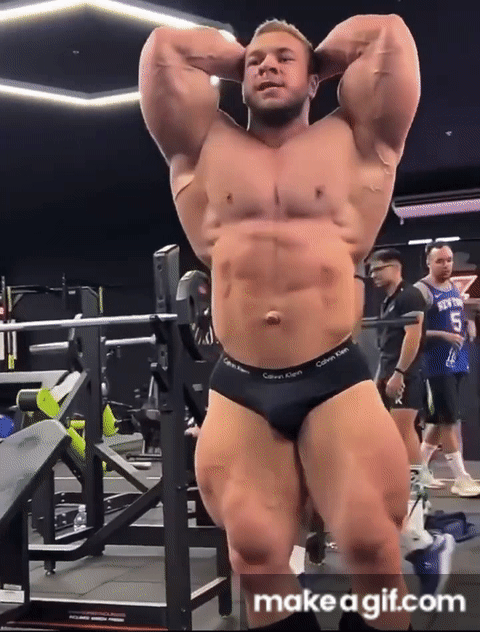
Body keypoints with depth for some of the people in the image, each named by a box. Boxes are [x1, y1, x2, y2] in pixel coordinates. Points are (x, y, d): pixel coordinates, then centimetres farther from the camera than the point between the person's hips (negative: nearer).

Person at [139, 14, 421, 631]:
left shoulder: (353, 141, 10)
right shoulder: (207, 148, 14)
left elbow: (388, 28, 7)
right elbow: (163, 45, 13)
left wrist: (318, 57, 21)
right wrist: (241, 58, 24)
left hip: (336, 381, -2)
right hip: (238, 390, 2)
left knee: (372, 546, -8)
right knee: (254, 554, 1)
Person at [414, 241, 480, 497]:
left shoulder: (455, 288, 14)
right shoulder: (421, 291, -12)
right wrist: (443, 335, -23)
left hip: (458, 363, 8)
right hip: (437, 366, -8)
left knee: (439, 420, 13)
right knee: (449, 420, -7)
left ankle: (419, 468, 25)